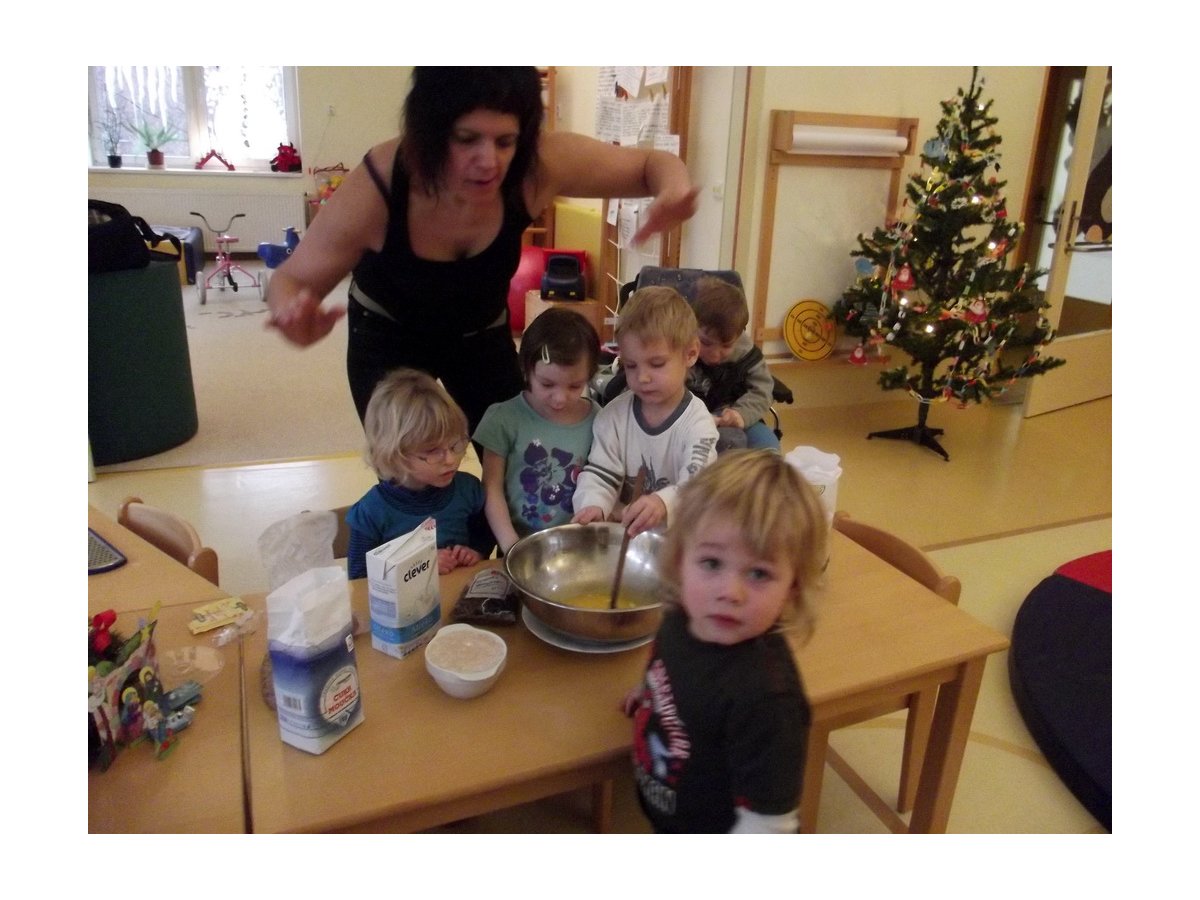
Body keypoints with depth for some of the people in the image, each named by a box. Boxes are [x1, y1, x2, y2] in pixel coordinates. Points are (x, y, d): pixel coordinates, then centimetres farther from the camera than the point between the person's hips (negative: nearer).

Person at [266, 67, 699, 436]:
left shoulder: (539, 164, -30)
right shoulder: (375, 188, -33)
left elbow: (650, 165, -17)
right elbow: (292, 280, -20)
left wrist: (674, 185, -43)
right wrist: (295, 314, -45)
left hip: (483, 334, 2)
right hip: (387, 338, -2)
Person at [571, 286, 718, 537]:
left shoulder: (697, 424, -11)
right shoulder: (614, 415, 1)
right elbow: (599, 474, -2)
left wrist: (664, 503, -46)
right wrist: (593, 505, -25)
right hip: (621, 529, 2)